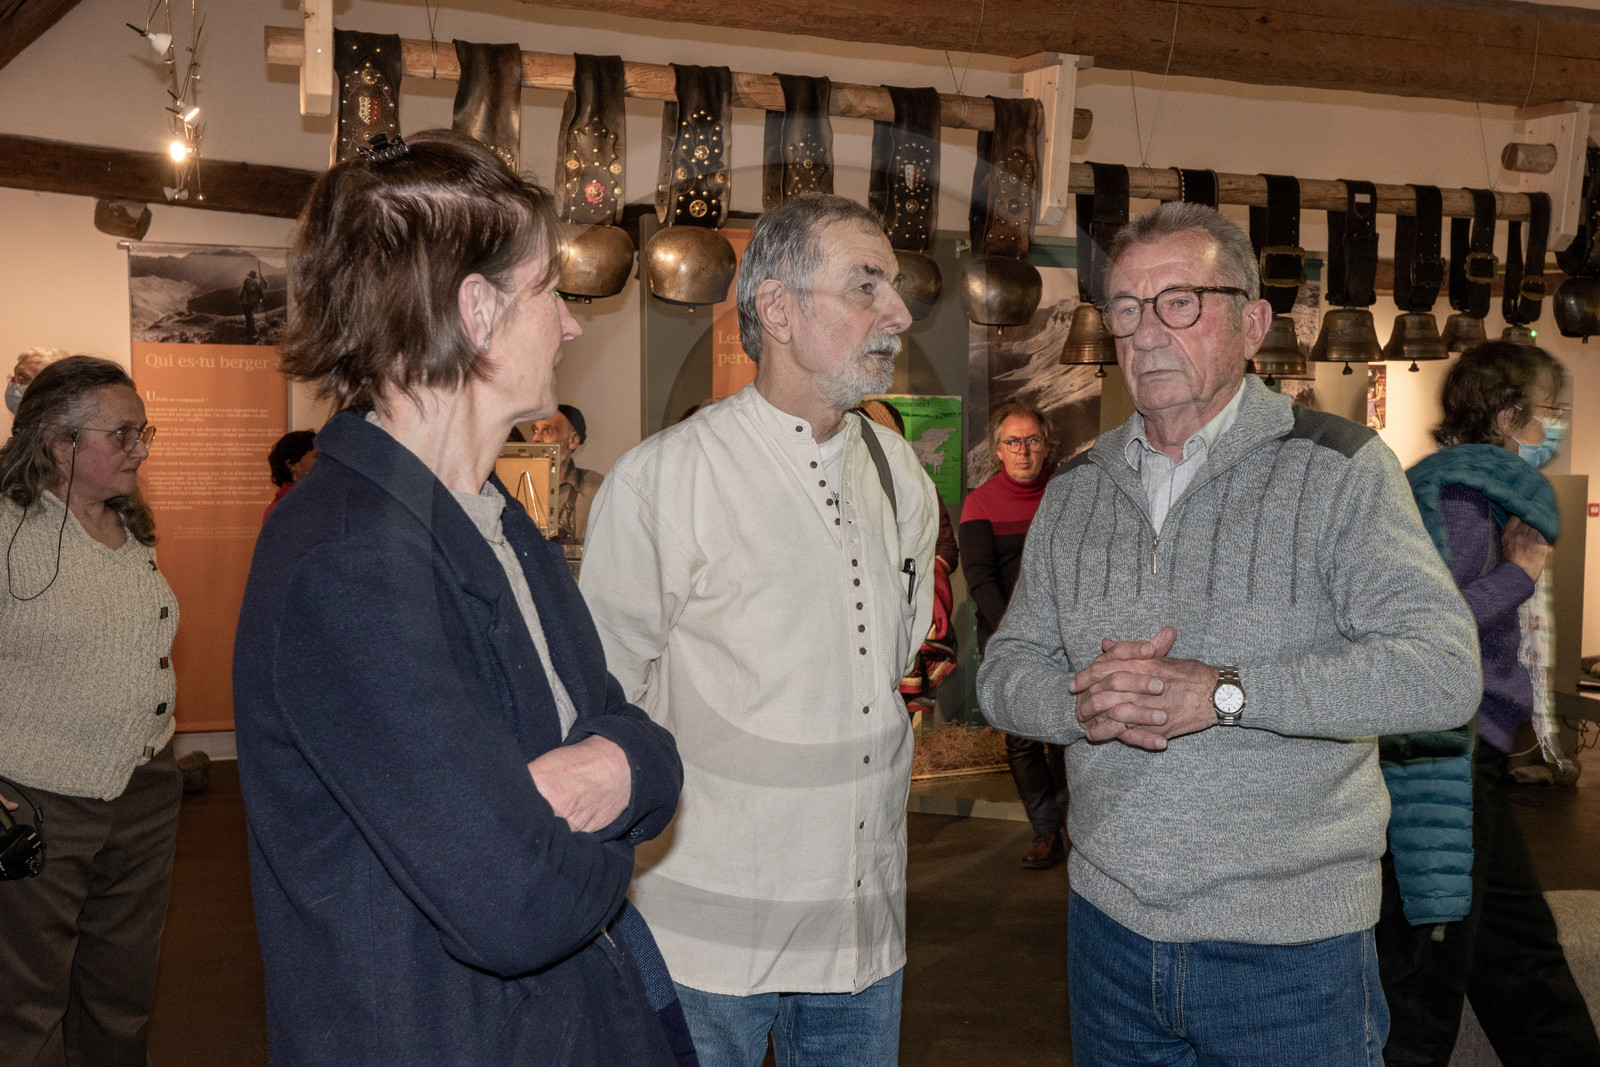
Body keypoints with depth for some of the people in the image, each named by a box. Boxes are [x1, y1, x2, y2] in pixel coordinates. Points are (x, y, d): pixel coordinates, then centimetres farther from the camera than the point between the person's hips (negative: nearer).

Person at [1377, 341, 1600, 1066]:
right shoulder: (1461, 496, -14)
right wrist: (1520, 576, -16)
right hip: (1438, 762, -11)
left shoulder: (1485, 494, 18)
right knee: (1422, 998, -4)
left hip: (1469, 764, 11)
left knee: (1523, 956, 23)